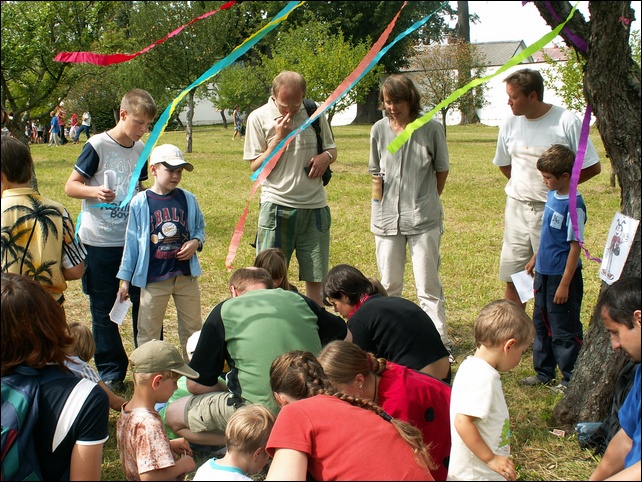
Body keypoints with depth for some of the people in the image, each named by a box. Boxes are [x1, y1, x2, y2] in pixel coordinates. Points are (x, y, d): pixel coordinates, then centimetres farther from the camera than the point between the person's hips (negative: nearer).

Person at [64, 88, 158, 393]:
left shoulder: (141, 149, 7)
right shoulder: (98, 146, -10)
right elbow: (70, 186, -8)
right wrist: (95, 191, -26)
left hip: (135, 240, 4)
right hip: (100, 242, -4)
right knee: (103, 310, 6)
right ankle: (110, 371, 18)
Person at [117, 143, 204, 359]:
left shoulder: (188, 199, 1)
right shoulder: (140, 203, -6)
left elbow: (200, 228, 15)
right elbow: (132, 242, 0)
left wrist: (196, 242, -9)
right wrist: (125, 279, 2)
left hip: (186, 274, 3)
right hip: (153, 278, -3)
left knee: (192, 328, 13)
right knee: (148, 331, 4)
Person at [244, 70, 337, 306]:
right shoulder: (259, 118, -2)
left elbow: (332, 149, 18)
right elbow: (256, 167, -3)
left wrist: (325, 157, -5)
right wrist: (279, 138, -13)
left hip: (314, 207, 3)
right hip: (277, 206, -2)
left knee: (314, 279, 7)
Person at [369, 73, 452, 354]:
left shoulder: (431, 129, -6)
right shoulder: (379, 129, 3)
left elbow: (442, 170, 6)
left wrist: (426, 201, 8)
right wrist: (380, 196, 6)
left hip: (423, 218, -3)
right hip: (386, 215, 3)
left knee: (428, 286, -1)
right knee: (389, 284, 12)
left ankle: (440, 341, 6)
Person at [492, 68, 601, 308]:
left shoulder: (566, 122, -12)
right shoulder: (510, 122, 1)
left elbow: (592, 167, -5)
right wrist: (526, 185, 9)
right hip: (517, 208, 4)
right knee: (512, 277, 8)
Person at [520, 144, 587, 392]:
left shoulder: (573, 205, -21)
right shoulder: (553, 196, 4)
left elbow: (575, 246, -19)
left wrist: (565, 284, -19)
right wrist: (535, 259, 23)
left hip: (563, 276, -9)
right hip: (544, 272, 9)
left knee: (564, 330, 3)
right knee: (542, 325, 18)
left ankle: (572, 379, 16)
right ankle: (544, 373, 31)